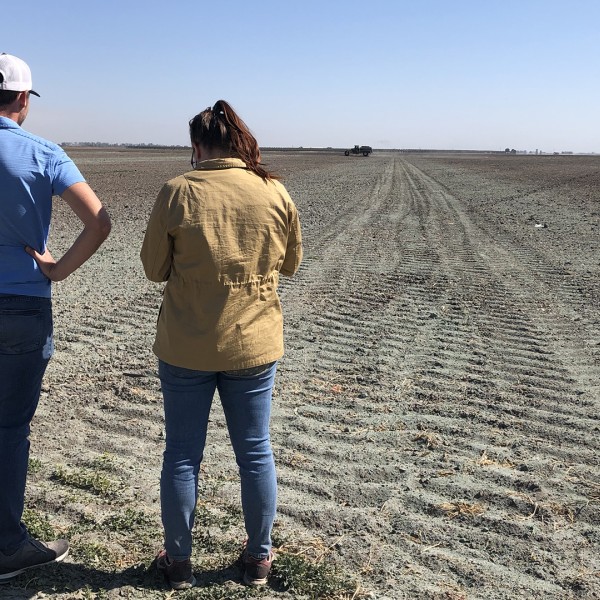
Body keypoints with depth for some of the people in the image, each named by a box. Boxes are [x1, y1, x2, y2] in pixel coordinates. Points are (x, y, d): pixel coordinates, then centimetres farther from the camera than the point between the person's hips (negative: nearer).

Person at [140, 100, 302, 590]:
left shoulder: (177, 192, -11)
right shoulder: (275, 192, -5)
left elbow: (155, 268, -2)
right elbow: (291, 262, 8)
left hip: (186, 347, -1)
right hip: (254, 346, 2)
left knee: (182, 454, 13)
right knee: (255, 453, 15)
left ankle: (179, 561, 28)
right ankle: (259, 558, 30)